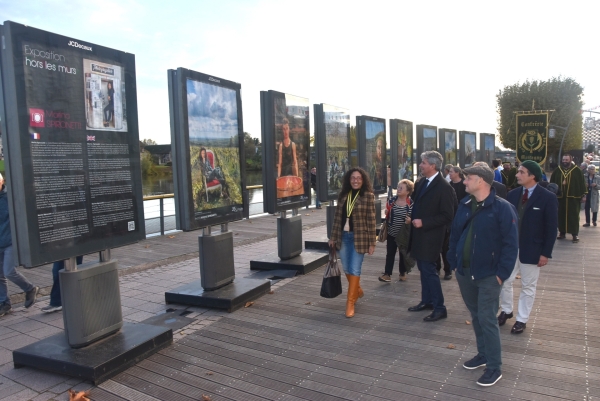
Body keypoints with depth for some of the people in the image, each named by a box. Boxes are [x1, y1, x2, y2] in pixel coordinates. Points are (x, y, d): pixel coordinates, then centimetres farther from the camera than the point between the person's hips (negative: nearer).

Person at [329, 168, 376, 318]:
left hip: (359, 237, -5)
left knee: (354, 269, -2)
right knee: (346, 269, 14)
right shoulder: (343, 194, 7)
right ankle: (357, 290, 40)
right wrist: (333, 237, 9)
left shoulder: (368, 196, -7)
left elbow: (371, 220, -8)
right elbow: (337, 217, 9)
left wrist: (372, 243, -9)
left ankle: (350, 302, 9)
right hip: (343, 236, 5)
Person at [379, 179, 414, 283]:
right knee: (390, 253, 6)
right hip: (392, 232, 2)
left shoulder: (411, 204, -13)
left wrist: (411, 221, -22)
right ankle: (387, 274, 11)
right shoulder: (391, 201, -1)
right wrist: (386, 213, -8)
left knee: (403, 254, 14)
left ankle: (402, 273, 30)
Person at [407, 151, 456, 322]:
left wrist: (423, 223, -20)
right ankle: (426, 301, 30)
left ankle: (439, 308, 7)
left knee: (429, 270, -4)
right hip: (419, 234, 8)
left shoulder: (444, 187, -17)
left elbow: (447, 216, -18)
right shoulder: (421, 182, 8)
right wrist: (413, 217, 7)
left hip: (430, 236, -8)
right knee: (423, 269, 16)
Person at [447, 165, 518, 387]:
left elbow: (510, 244, -13)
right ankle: (483, 354, 35)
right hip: (464, 273, 6)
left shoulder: (502, 208, -13)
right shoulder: (465, 205, 5)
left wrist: (502, 273, -14)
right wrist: (454, 264, 8)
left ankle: (494, 367, 12)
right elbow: (454, 235, 11)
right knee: (476, 317, 17)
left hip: (488, 275, -6)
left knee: (487, 320, -2)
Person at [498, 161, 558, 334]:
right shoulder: (512, 194, 1)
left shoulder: (548, 197, -10)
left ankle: (522, 320, 23)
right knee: (504, 281, 11)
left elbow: (551, 228, -9)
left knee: (528, 286, 9)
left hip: (531, 250, -4)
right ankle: (506, 311, 32)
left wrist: (545, 253, -12)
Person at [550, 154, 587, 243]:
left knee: (573, 216, -1)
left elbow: (582, 183, 0)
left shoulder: (577, 171, 0)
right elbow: (552, 183, 9)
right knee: (561, 215, 7)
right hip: (560, 197, 3)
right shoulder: (557, 171, 7)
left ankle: (575, 234, 3)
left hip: (573, 197, -3)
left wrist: (583, 195, -5)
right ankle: (562, 232, 17)